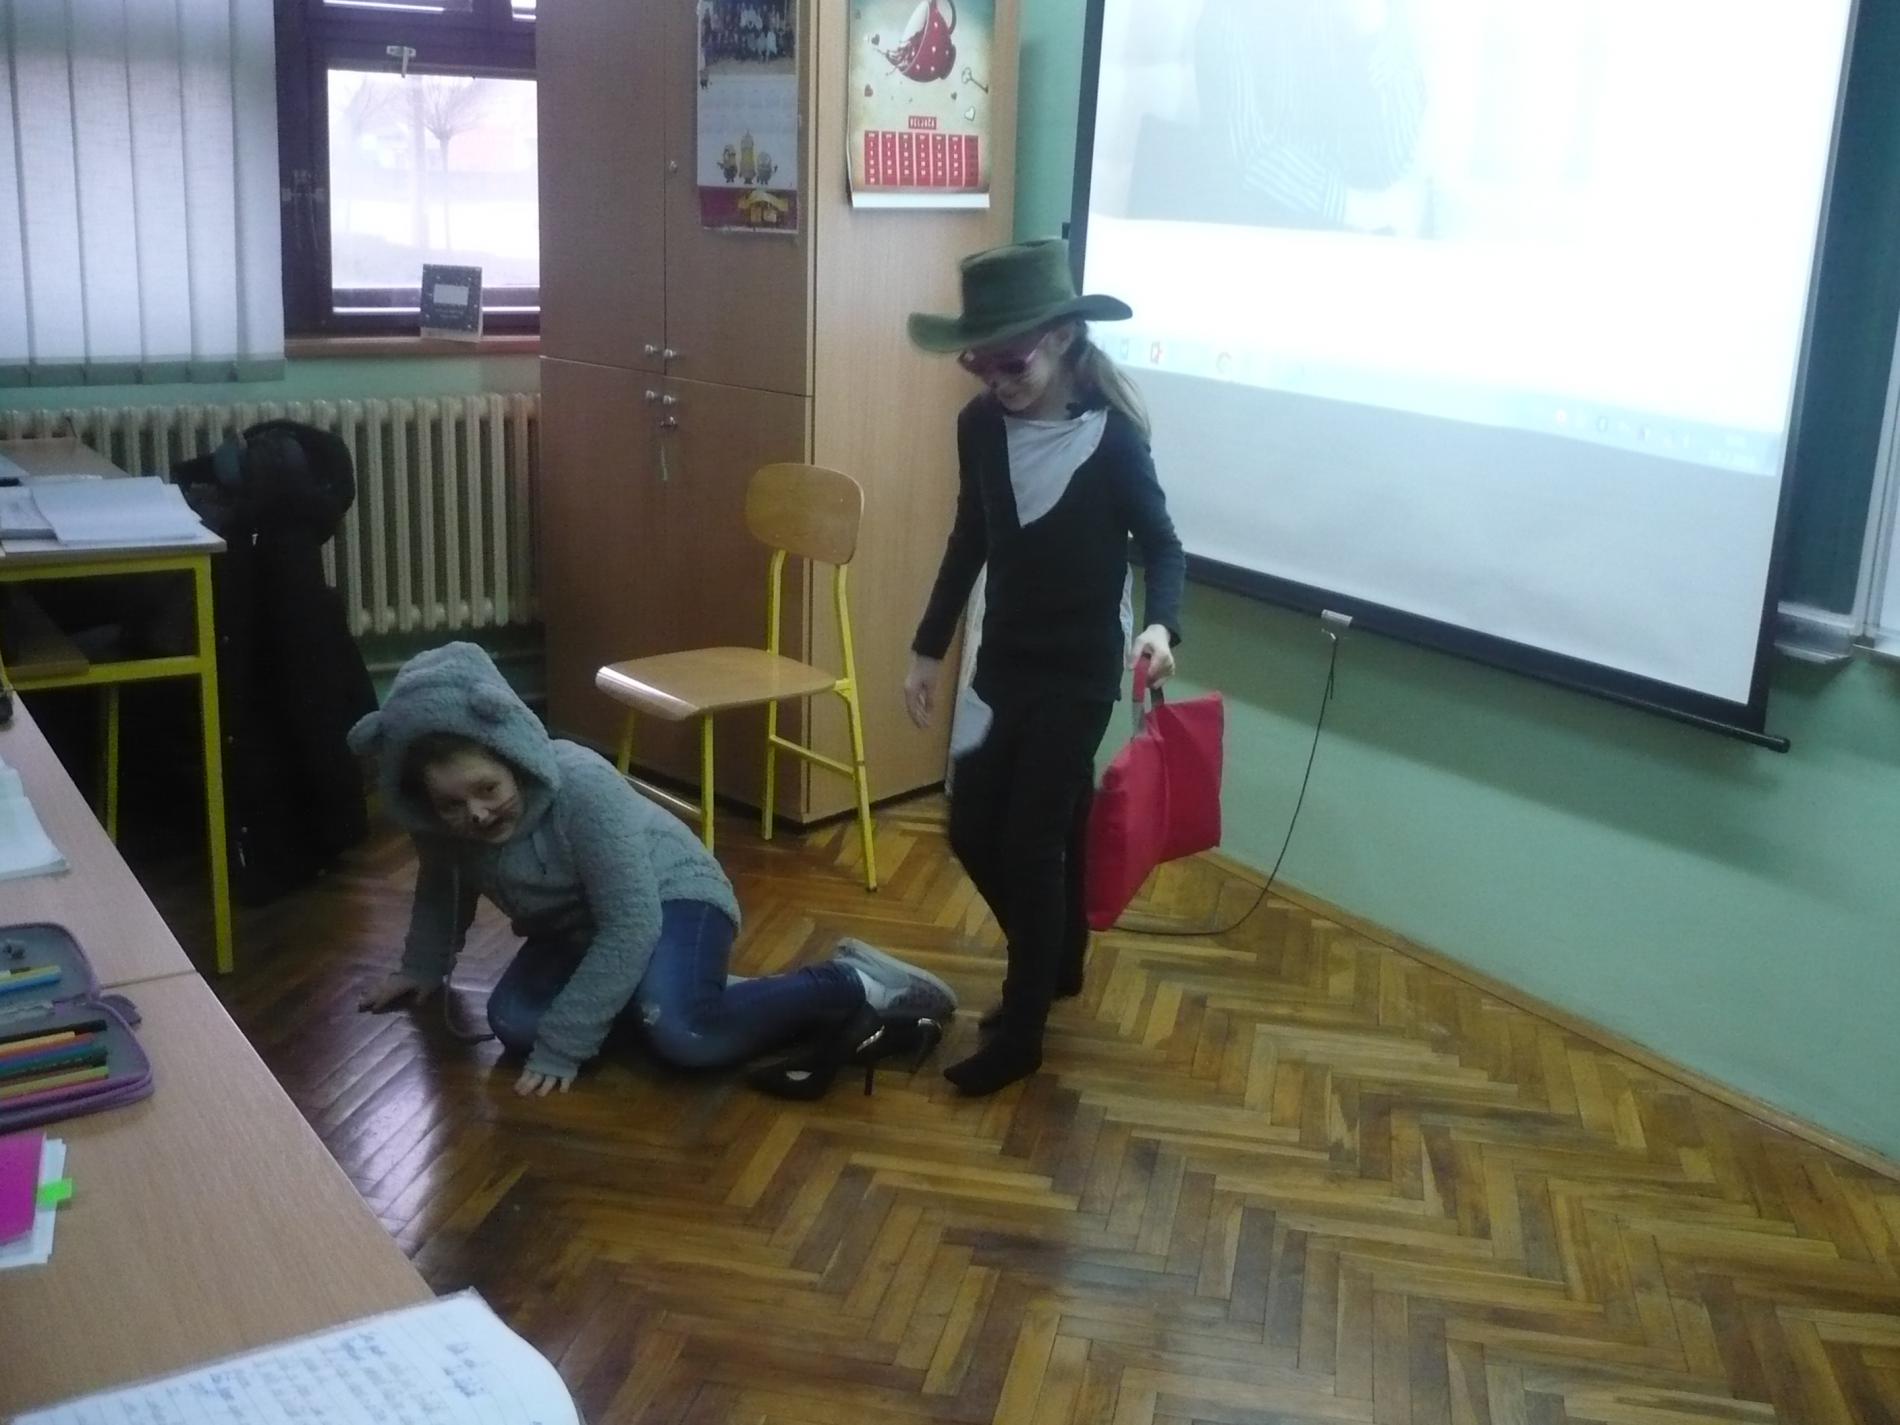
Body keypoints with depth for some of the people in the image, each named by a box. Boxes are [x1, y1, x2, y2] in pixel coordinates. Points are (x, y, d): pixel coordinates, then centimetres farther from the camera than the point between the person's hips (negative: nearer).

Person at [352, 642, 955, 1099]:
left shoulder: (582, 787, -33)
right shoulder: (439, 821, -13)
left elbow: (632, 925, -32)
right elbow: (443, 889, 13)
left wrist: (561, 1046, -31)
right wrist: (421, 968, 22)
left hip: (672, 897, -7)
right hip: (576, 928, 8)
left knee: (680, 1033, -35)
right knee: (512, 1022, -20)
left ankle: (855, 987, -18)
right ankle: (692, 992, -8)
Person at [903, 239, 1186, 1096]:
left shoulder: (1112, 434, -17)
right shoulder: (980, 425, -3)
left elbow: (1160, 542, -8)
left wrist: (1161, 624, -28)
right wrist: (928, 648, 12)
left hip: (1079, 671, -6)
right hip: (1002, 662, 6)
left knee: (1031, 842, -3)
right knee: (972, 831, 10)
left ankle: (1020, 1031, 13)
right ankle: (1055, 963, 34)